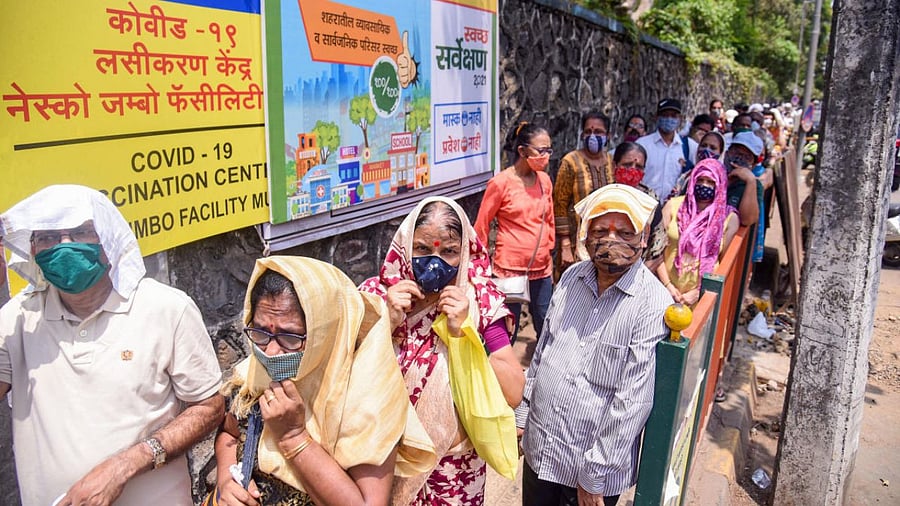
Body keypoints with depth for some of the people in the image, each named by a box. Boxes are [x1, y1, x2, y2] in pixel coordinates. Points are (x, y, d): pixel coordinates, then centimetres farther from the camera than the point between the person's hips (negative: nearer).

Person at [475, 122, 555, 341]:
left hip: (541, 269, 5)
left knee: (546, 326, 11)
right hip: (510, 268, -5)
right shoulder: (501, 182, -10)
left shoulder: (544, 180, 5)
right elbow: (481, 226, -4)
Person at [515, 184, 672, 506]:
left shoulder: (655, 305, -20)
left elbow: (634, 400, -20)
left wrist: (594, 477, -16)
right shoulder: (572, 277, -1)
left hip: (593, 469, -5)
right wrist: (521, 414, 11)